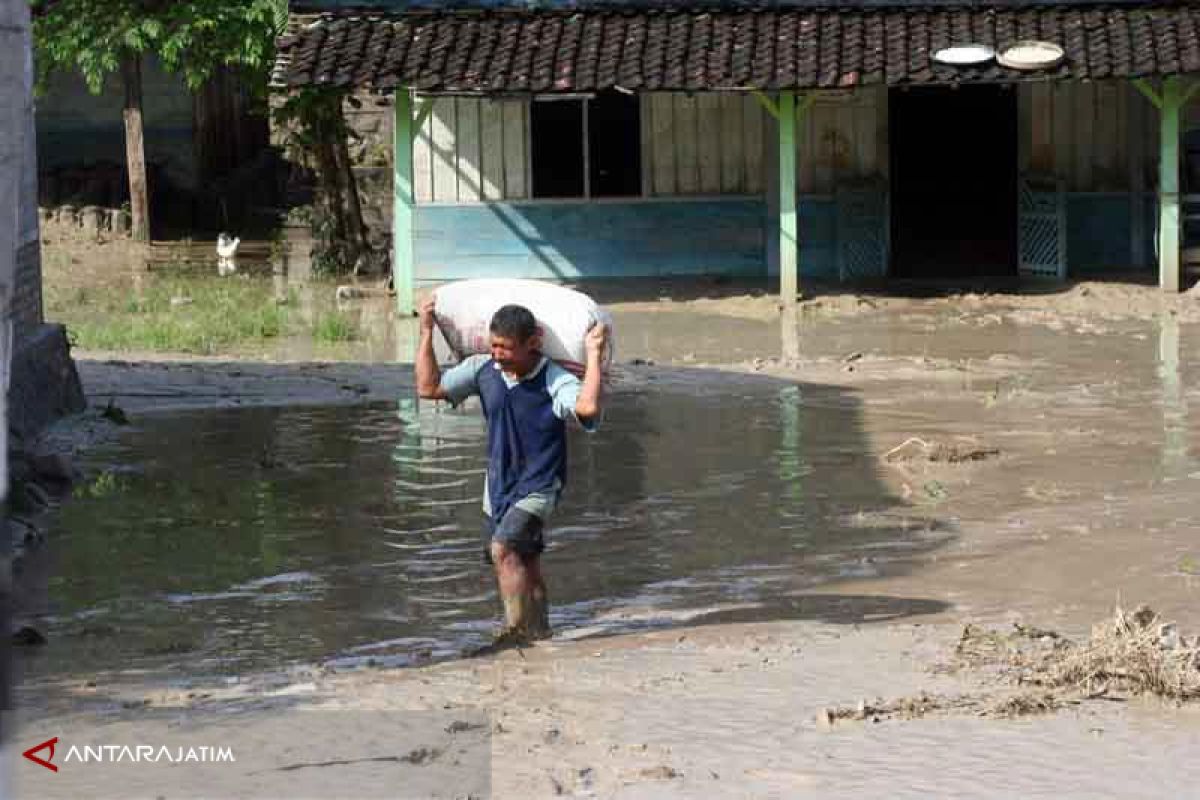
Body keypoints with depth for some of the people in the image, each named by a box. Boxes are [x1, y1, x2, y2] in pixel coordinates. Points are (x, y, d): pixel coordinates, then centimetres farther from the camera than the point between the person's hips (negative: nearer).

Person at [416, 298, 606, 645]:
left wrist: (594, 355, -35)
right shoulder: (483, 370, -2)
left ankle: (517, 629, -22)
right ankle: (539, 633, 29)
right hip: (498, 484, 6)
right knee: (524, 566, 16)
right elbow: (429, 387, 6)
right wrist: (427, 334, 2)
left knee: (503, 548, -25)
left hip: (538, 487, -6)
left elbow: (588, 407, -38)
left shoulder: (554, 380, -18)